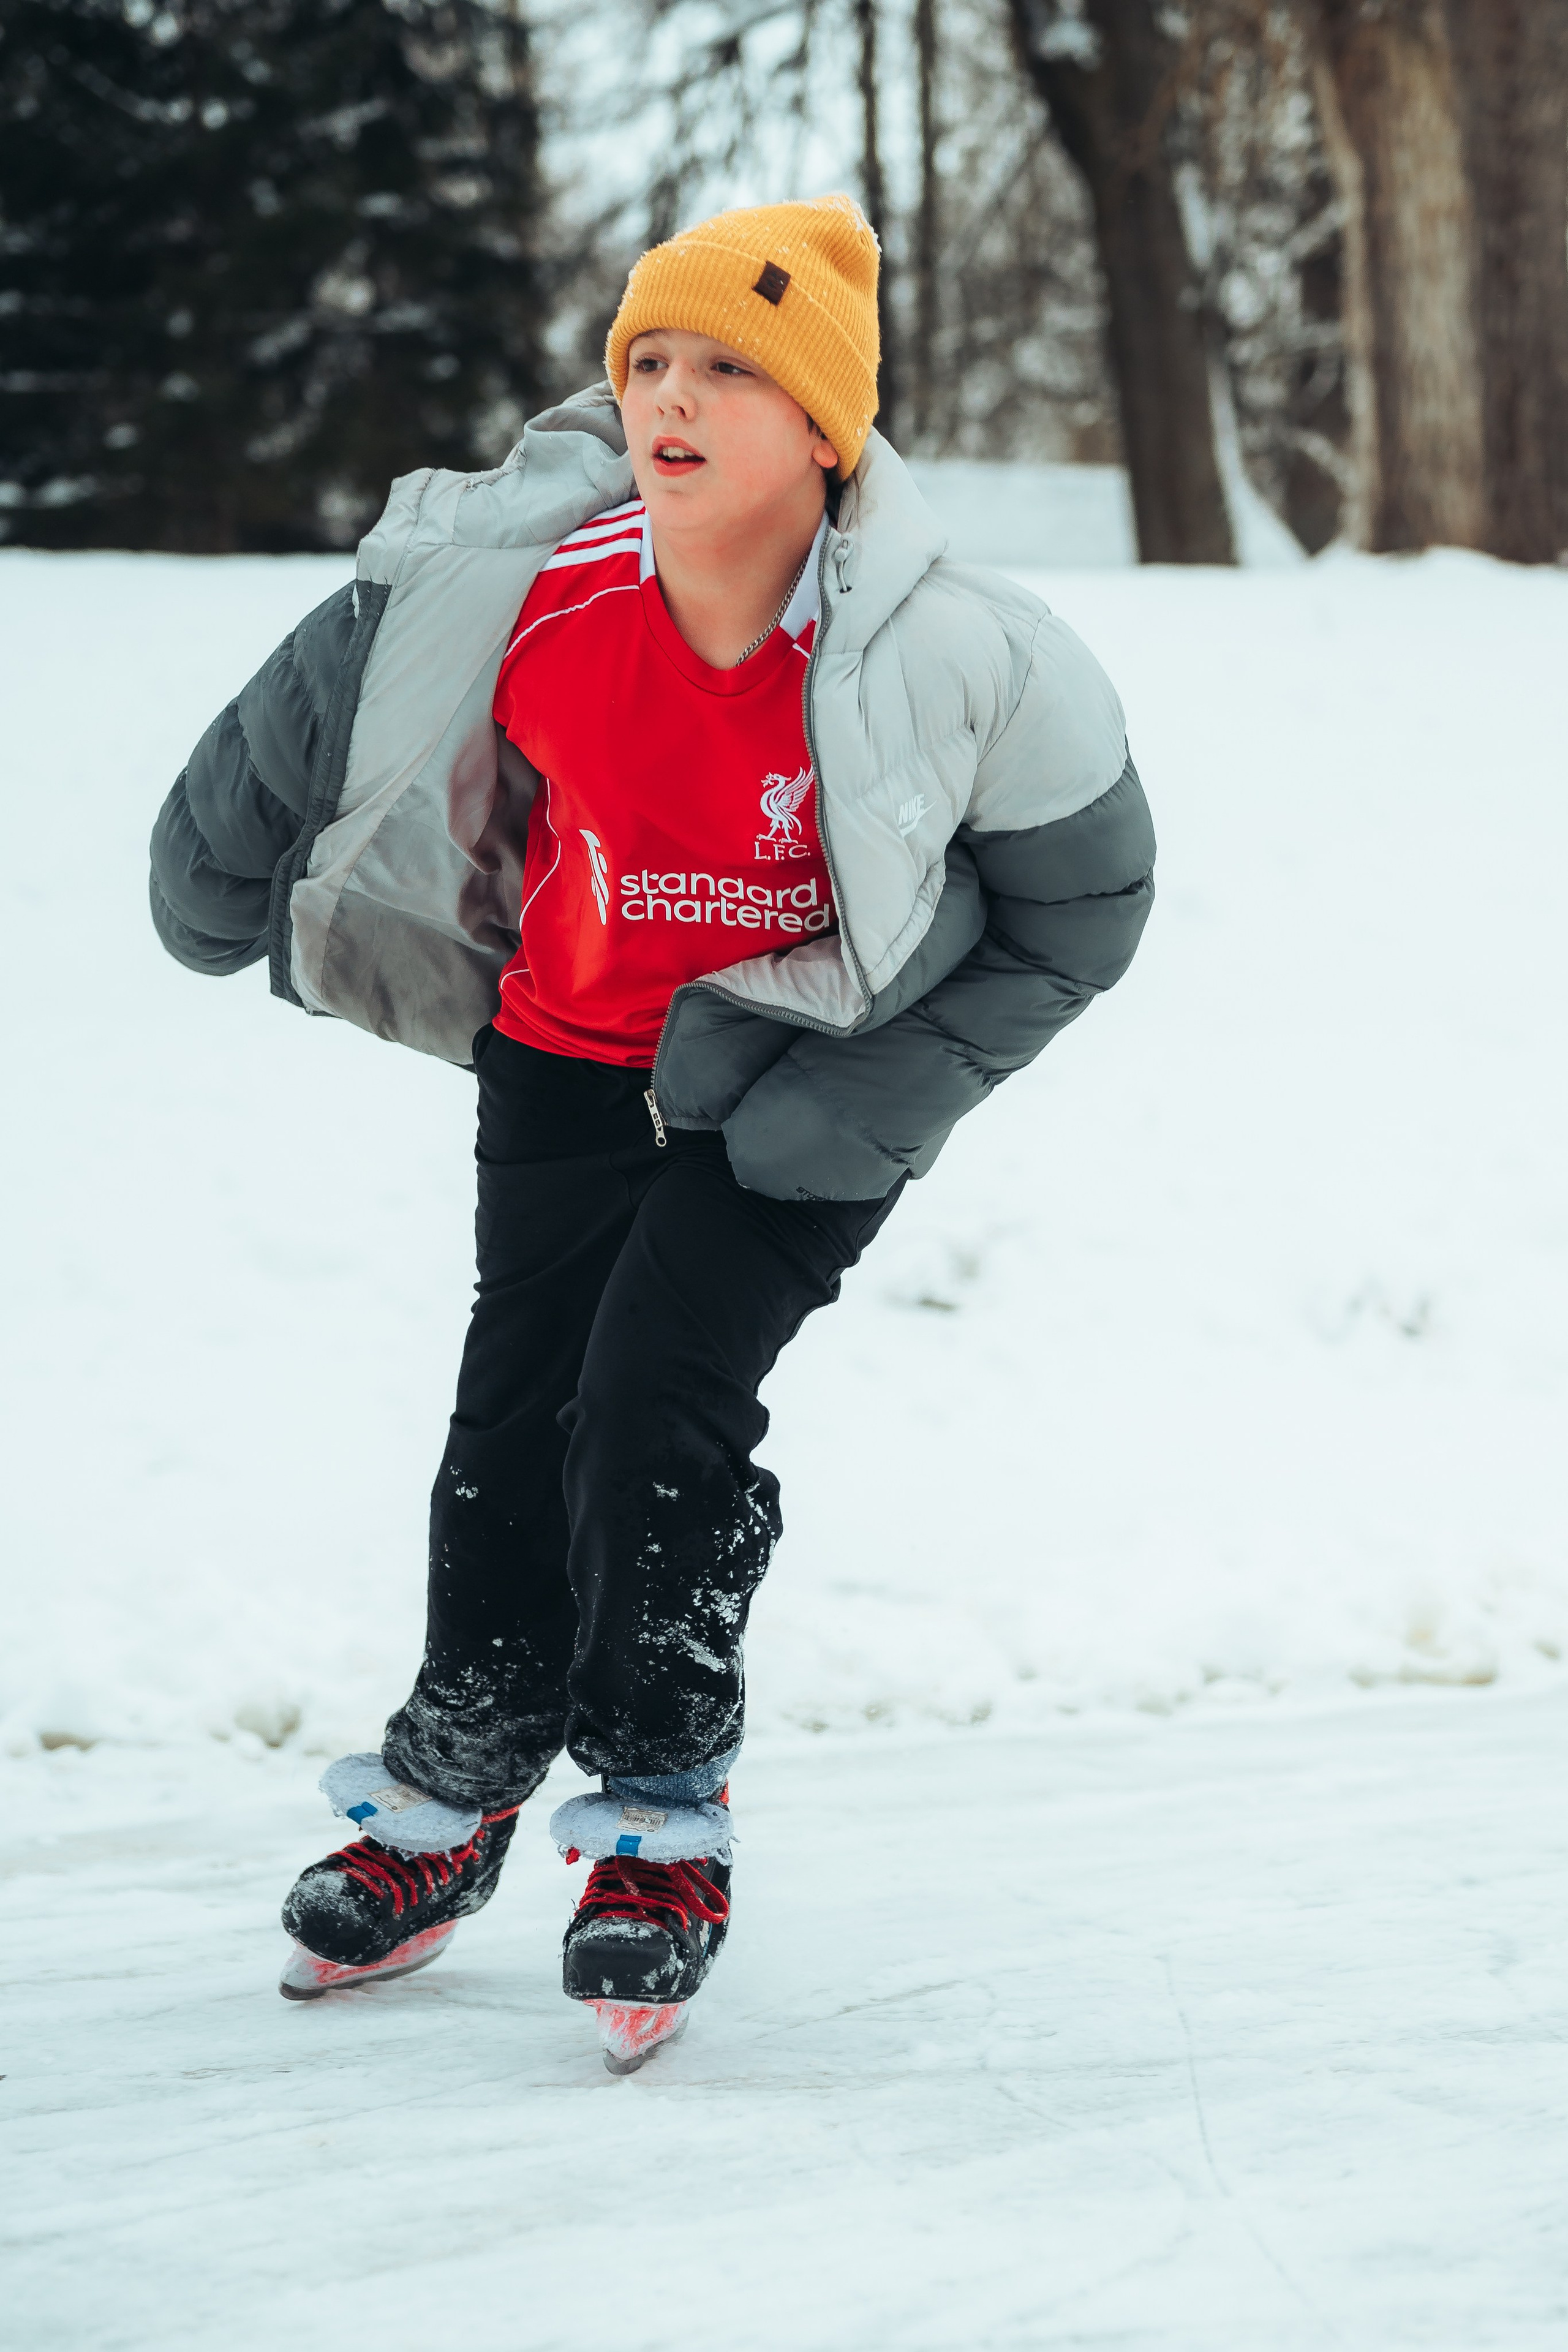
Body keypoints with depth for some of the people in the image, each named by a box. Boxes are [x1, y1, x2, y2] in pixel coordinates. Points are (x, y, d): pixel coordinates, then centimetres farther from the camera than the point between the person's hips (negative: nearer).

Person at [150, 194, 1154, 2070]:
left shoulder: (945, 664, -28)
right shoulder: (524, 585, -22)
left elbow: (1079, 909, -11)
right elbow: (334, 692, 0)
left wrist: (863, 1104, -13)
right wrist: (221, 872, 15)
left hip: (801, 1089, -3)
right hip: (571, 1053, 3)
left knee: (657, 1409, -15)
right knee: (515, 1415, 5)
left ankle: (663, 1826, 4)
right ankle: (449, 1799, 26)